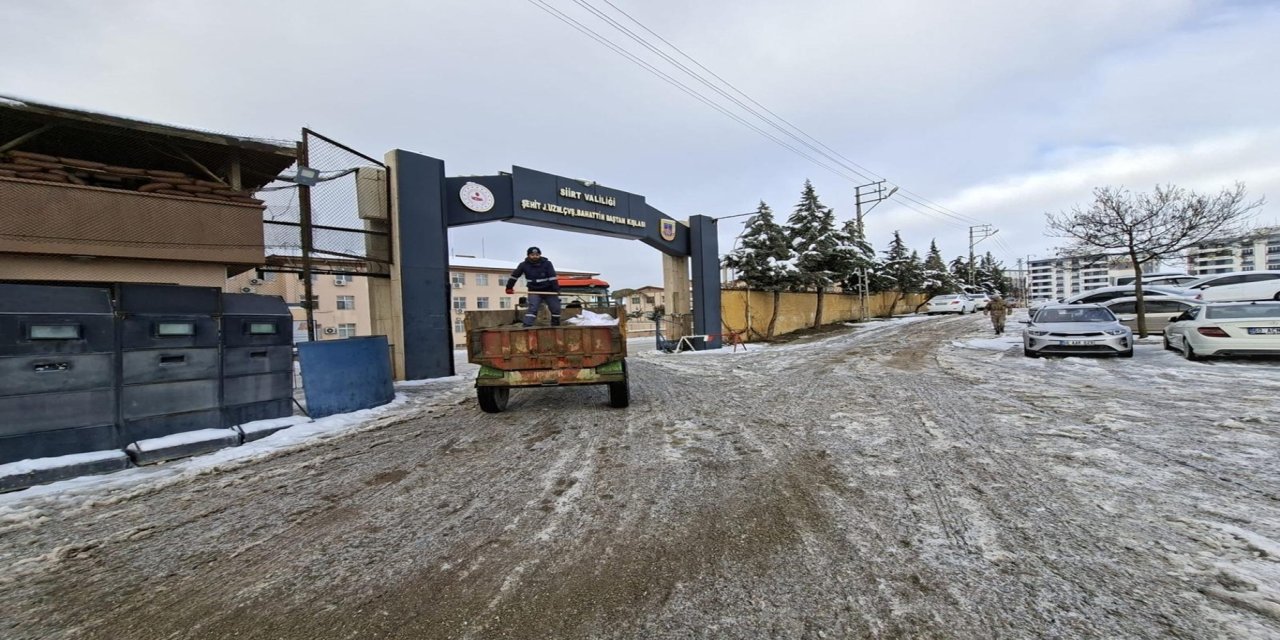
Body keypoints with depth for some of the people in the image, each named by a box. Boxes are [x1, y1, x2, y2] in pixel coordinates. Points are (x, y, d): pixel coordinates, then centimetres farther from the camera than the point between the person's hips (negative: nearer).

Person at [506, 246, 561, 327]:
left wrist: (556, 289, -23)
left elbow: (553, 277, -15)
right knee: (532, 308, -19)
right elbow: (514, 276, 5)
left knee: (555, 308, 1)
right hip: (534, 291, 0)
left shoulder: (547, 263, -9)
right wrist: (509, 287, 10)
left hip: (549, 291, 1)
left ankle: (556, 325, 21)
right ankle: (527, 326, -22)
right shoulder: (524, 265, -5)